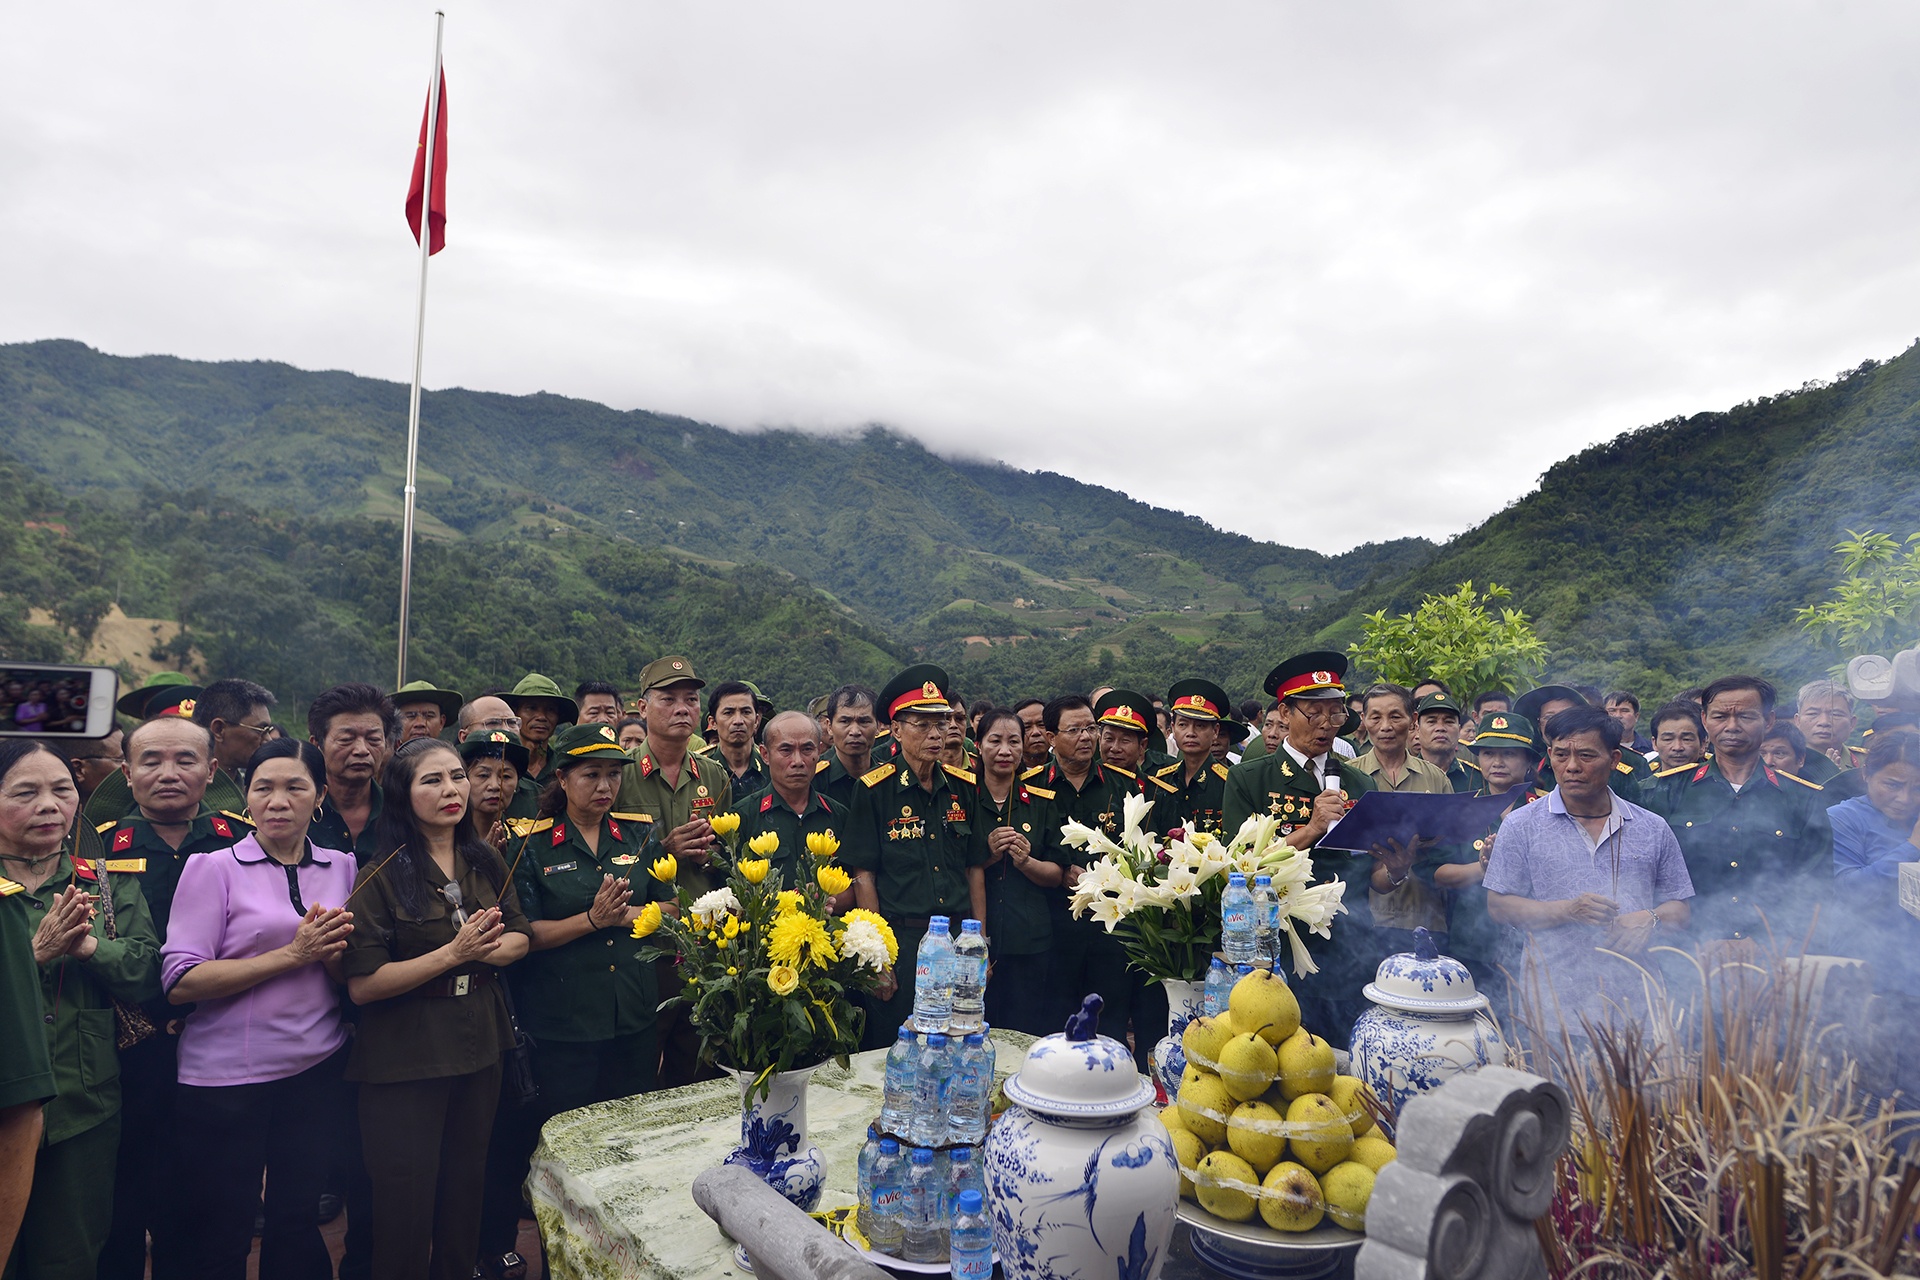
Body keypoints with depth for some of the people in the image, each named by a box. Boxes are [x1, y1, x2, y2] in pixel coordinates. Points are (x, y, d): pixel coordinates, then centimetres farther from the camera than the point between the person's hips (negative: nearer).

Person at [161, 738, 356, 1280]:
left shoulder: (342, 867, 6)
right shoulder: (214, 867, -5)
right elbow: (179, 981, -13)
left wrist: (332, 953, -12)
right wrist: (293, 954, -18)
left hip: (319, 1068, 3)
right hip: (226, 1077, -3)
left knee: (297, 1220, 16)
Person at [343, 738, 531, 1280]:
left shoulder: (485, 862, 3)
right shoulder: (383, 875, -13)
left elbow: (519, 938, 8)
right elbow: (361, 985, -17)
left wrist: (485, 949, -13)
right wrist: (451, 954, -24)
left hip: (479, 1049, 5)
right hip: (405, 1058, -5)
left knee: (466, 1190, 19)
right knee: (406, 1208, 7)